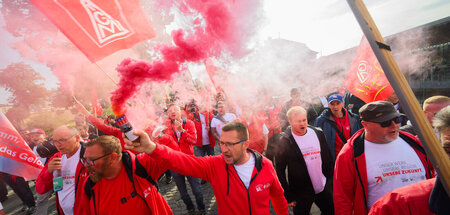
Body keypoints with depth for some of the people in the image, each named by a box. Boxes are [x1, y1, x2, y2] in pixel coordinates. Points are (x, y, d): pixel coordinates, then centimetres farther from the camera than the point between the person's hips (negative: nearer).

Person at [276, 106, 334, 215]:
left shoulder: (318, 133, -1)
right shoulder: (285, 141, -15)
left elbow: (328, 160, 8)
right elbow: (280, 171, -12)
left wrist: (331, 181, 6)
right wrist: (288, 196, -10)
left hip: (324, 188, 4)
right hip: (301, 193, -4)